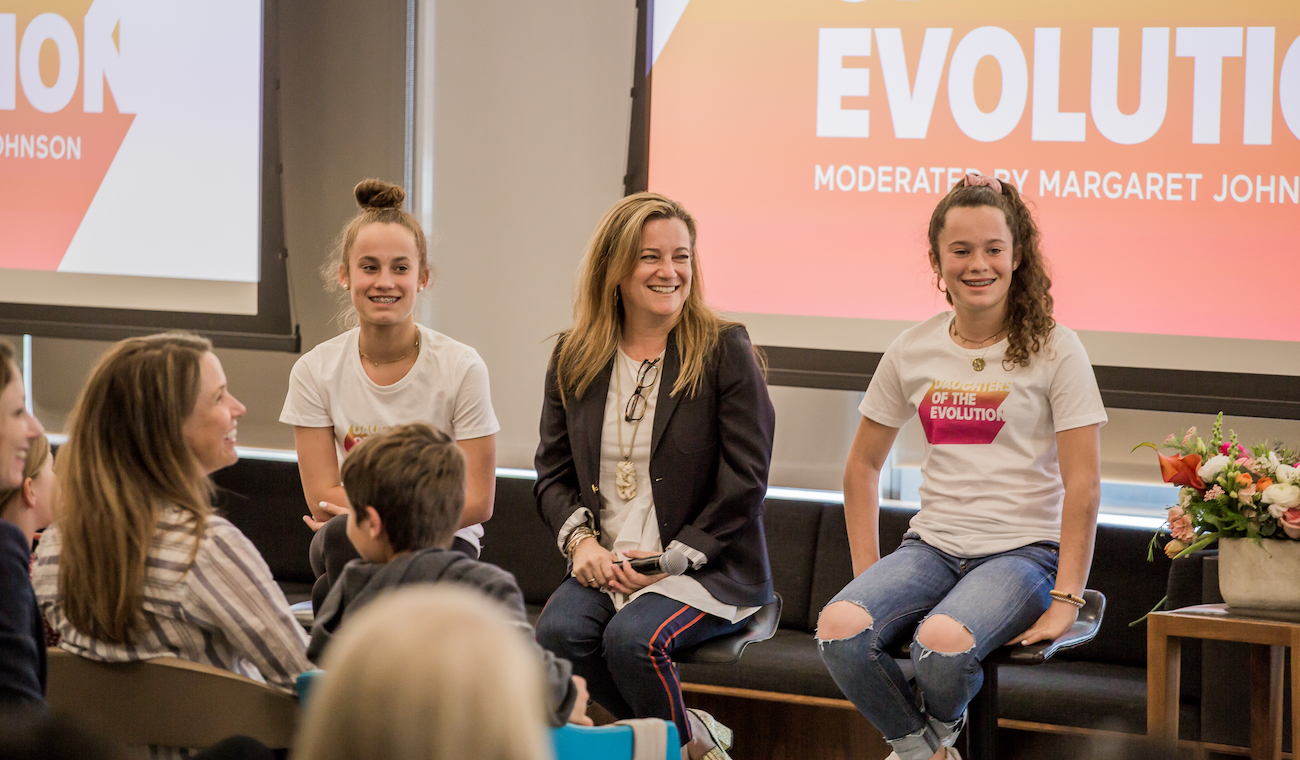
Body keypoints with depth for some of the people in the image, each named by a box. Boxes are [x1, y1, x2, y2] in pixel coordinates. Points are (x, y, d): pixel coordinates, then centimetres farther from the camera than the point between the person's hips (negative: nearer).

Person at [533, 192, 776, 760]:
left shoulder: (723, 350, -3)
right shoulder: (573, 359, 10)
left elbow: (744, 480, -6)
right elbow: (554, 473, 13)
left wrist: (675, 559, -13)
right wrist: (580, 539, -7)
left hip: (709, 566, -4)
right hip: (605, 564, 4)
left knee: (633, 639, -31)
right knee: (557, 632, -26)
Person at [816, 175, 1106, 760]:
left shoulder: (1053, 350, -3)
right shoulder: (914, 350, 8)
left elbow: (1082, 483, -7)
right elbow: (863, 465, 17)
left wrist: (1065, 603, -13)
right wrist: (869, 576, 8)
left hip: (1023, 551, -4)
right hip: (932, 546, 4)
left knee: (942, 643, -35)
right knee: (839, 628, -27)